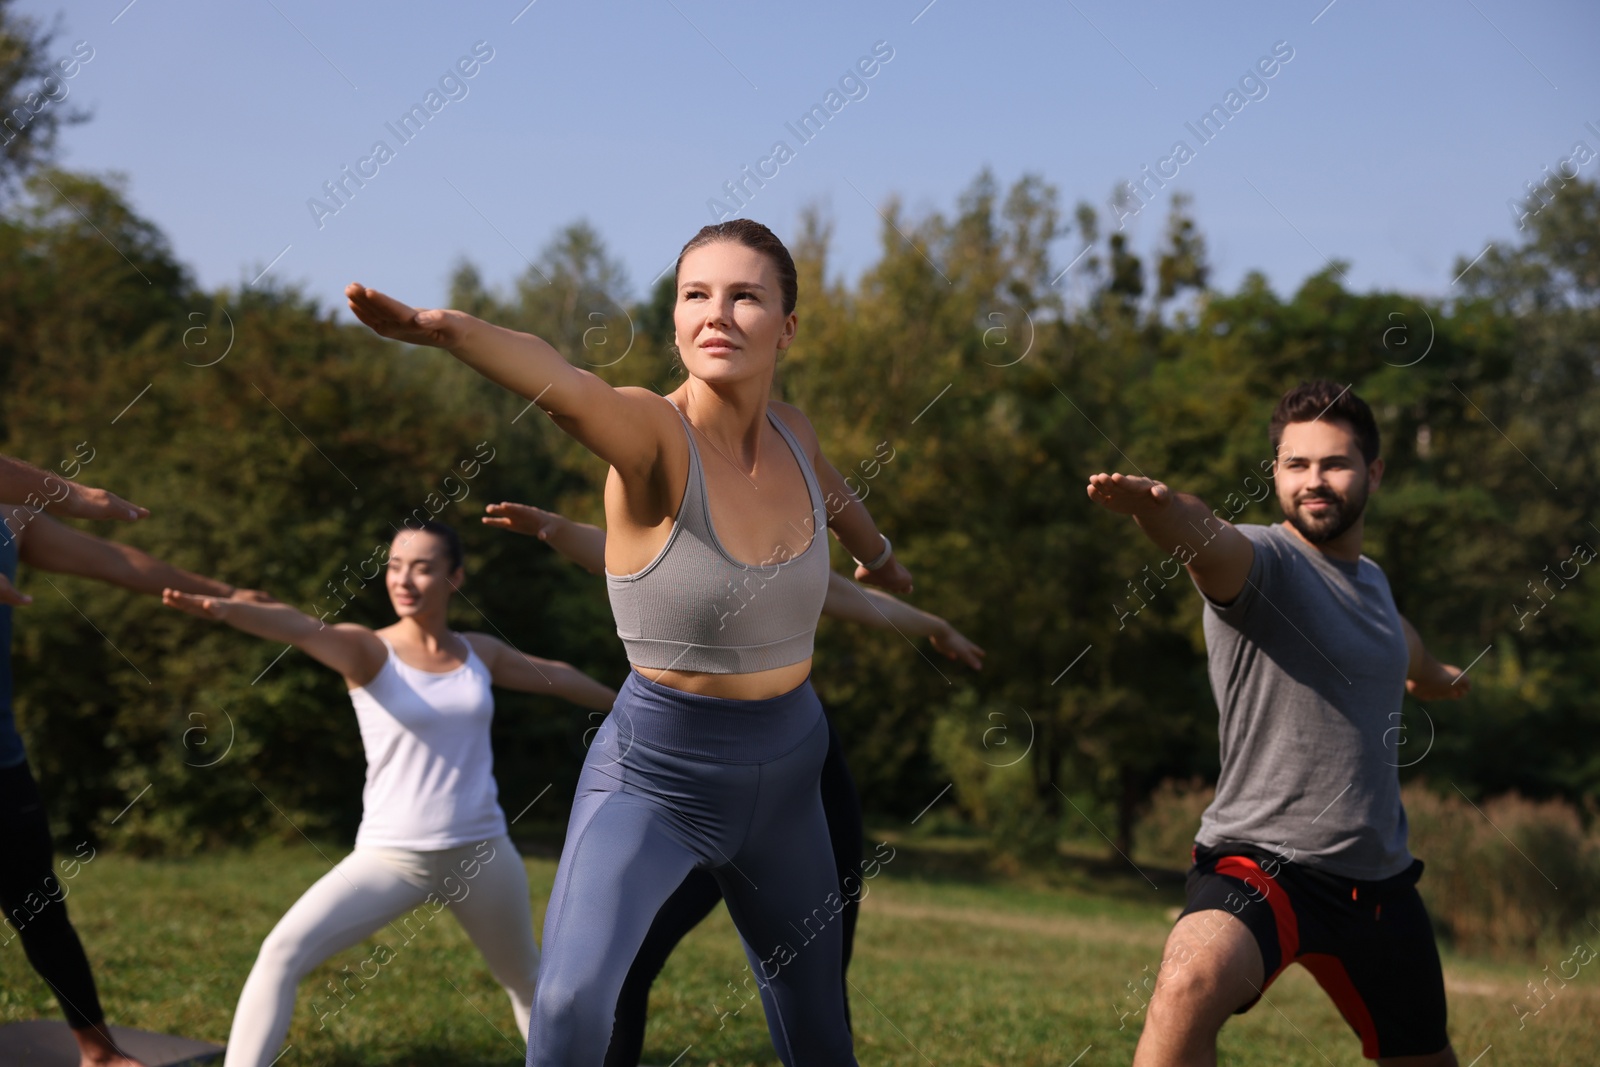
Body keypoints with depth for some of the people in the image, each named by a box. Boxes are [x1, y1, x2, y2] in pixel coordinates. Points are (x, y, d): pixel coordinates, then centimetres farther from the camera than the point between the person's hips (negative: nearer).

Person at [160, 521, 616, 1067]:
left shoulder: (479, 652, 5)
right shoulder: (368, 650, -8)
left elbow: (553, 675, 24)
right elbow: (300, 627, -30)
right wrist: (227, 608, -50)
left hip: (482, 852, 4)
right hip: (390, 858, -3)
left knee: (525, 977, 20)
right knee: (283, 951, -22)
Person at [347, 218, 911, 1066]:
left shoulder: (788, 430, -2)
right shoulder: (651, 433, -19)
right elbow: (561, 384, -43)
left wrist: (879, 553, 44)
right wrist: (449, 329, -64)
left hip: (784, 777, 5)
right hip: (652, 779, -5)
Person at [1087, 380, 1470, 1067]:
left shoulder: (1371, 579, 11)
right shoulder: (1262, 559, -12)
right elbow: (1205, 538, -37)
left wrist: (1430, 671, 59)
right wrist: (1150, 504, -60)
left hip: (1379, 879, 7)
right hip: (1258, 862, -7)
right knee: (1191, 983, -37)